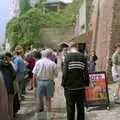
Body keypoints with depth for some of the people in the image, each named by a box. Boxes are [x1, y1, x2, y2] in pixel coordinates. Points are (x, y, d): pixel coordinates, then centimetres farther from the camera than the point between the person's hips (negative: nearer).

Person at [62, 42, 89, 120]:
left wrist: (63, 84, 0)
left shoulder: (68, 56, -7)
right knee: (80, 108, 14)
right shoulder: (83, 57, -2)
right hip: (81, 87, 2)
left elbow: (65, 72, -10)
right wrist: (86, 84, 7)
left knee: (70, 108, 9)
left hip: (70, 87, -2)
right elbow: (86, 73, -3)